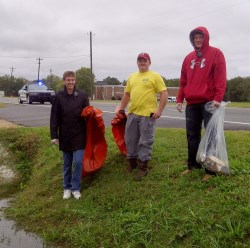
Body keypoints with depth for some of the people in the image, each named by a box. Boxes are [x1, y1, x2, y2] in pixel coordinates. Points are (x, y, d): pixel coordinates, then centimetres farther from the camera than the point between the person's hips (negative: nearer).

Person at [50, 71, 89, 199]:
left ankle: (76, 188, 11)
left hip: (79, 135, -1)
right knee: (67, 163, 12)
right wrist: (54, 135, -6)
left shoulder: (82, 96, -2)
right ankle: (67, 188, 25)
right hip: (65, 135, 1)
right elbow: (54, 117, -1)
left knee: (78, 162, -4)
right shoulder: (59, 96, -2)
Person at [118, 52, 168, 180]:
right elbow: (127, 94, 22)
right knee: (130, 140, 13)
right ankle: (132, 162, 30)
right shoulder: (132, 77, 15)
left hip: (147, 114, -6)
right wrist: (121, 108, 19)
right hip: (132, 113, 6)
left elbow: (164, 94, -7)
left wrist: (159, 110, -14)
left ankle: (143, 167, 11)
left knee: (145, 142, 1)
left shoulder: (155, 76, -3)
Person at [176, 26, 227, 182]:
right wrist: (180, 99, 9)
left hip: (209, 102, -6)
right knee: (192, 136, 10)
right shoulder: (189, 58, 16)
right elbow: (183, 81, 16)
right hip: (192, 103, 6)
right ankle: (193, 165, 21)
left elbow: (221, 77, -10)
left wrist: (218, 97, -20)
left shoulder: (215, 53, 0)